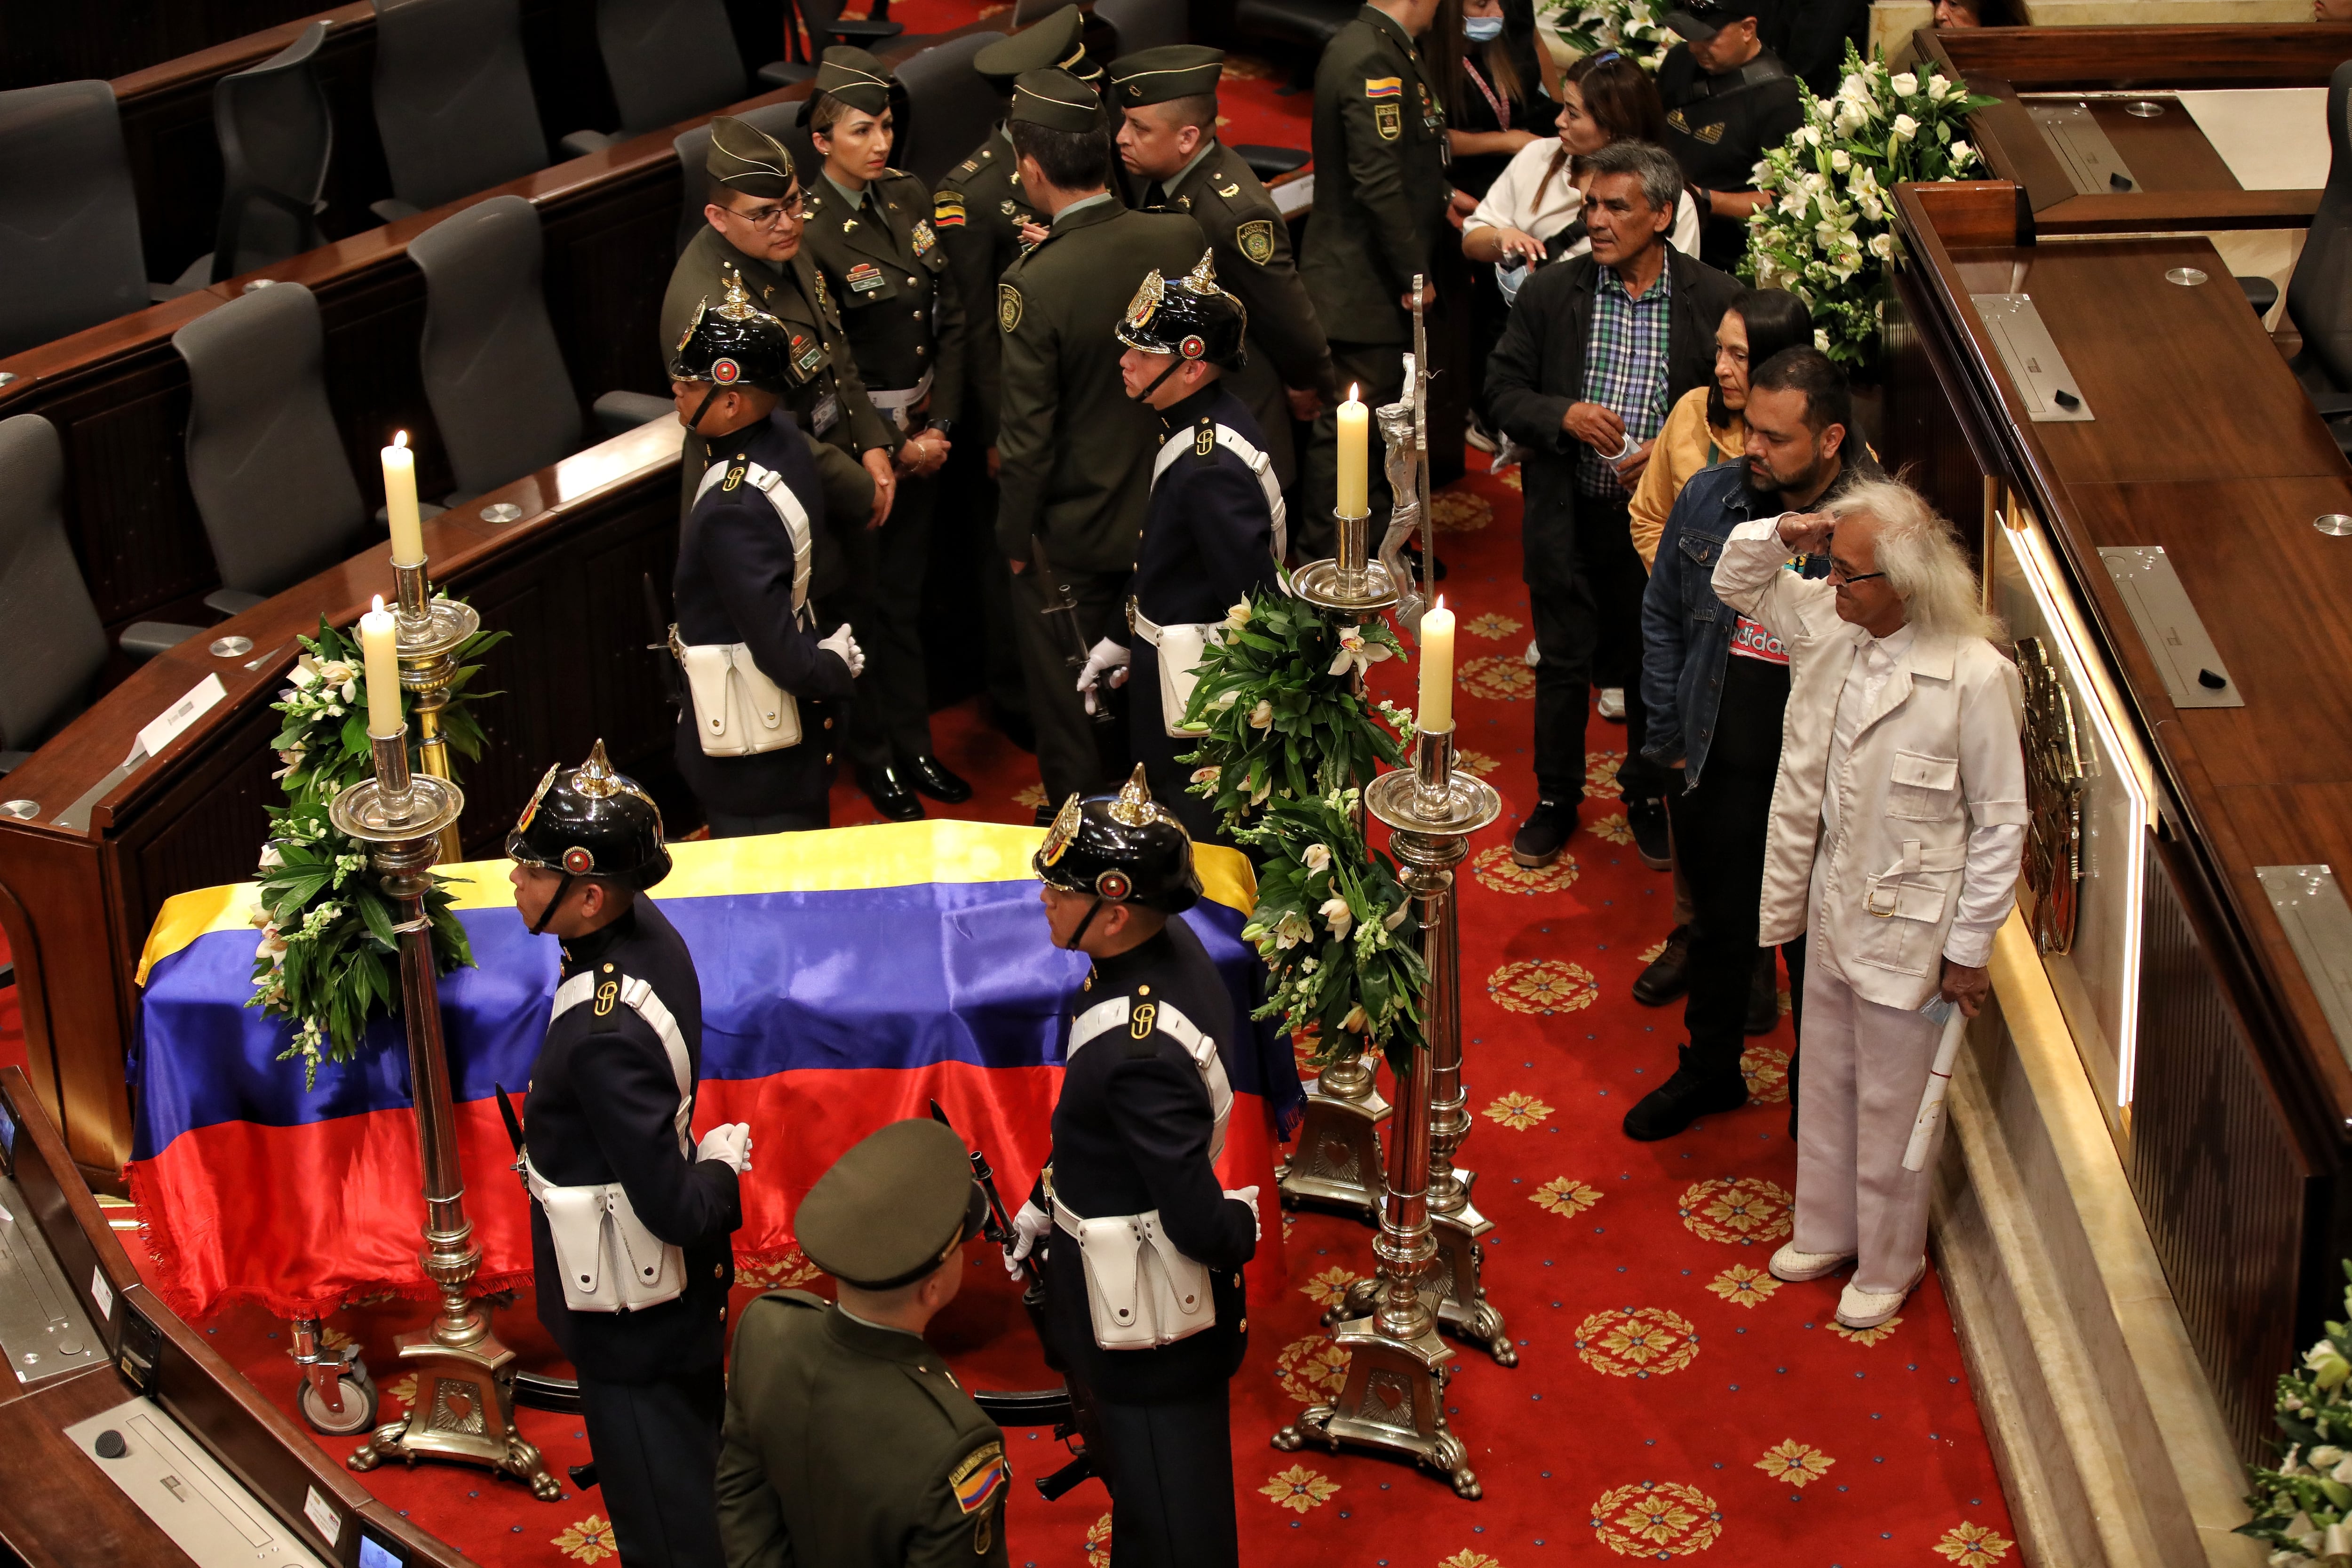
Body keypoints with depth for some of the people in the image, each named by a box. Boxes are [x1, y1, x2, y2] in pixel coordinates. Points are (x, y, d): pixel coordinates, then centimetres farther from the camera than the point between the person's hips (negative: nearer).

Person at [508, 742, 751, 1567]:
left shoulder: (604, 1035, -36)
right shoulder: (649, 933, -9)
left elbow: (671, 1212, -30)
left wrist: (721, 1168, -13)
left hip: (633, 1319, -9)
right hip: (681, 1295, 9)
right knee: (699, 1465, 29)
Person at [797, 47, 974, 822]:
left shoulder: (910, 198, 1)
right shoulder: (809, 235, -19)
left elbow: (949, 319, 3)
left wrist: (942, 423, -4)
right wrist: (889, 448, -13)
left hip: (922, 433, 6)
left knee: (904, 597, 17)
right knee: (866, 606, 8)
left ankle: (914, 749, 30)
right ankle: (875, 760, 24)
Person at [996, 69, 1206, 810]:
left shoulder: (1033, 283, -26)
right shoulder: (1183, 237, -14)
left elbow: (1028, 436, -19)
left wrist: (1015, 540, -6)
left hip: (1076, 535, -5)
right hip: (1171, 514, 5)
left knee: (1066, 700, 16)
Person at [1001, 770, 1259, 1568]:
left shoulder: (1143, 1052, -38)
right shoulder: (1169, 947, -9)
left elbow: (1196, 1222, -31)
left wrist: (1239, 1230, -9)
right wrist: (1044, 1203, 13)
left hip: (1149, 1322, -9)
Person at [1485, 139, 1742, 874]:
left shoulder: (1714, 302, -7)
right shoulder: (1550, 293, -3)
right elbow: (1503, 388, 2)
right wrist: (1563, 415, -17)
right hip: (1569, 518, 1)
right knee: (1563, 663, 13)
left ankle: (1649, 798, 36)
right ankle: (1556, 799, 31)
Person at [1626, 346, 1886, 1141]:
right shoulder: (1709, 498, -4)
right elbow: (1662, 616, 9)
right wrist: (1670, 738, 6)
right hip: (1717, 768, 4)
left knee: (1818, 949, 12)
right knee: (1720, 927, 22)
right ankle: (1709, 1070, 44)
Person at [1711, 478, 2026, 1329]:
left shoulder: (1976, 677, -24)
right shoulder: (1828, 623, -7)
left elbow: (2001, 822, -16)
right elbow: (1736, 581, 11)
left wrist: (1969, 948, -12)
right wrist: (1778, 533, -12)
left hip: (1906, 924, -6)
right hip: (1832, 902, 6)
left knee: (1892, 1105, 11)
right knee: (1826, 1081, 23)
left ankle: (1888, 1265, 32)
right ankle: (1826, 1231, 44)